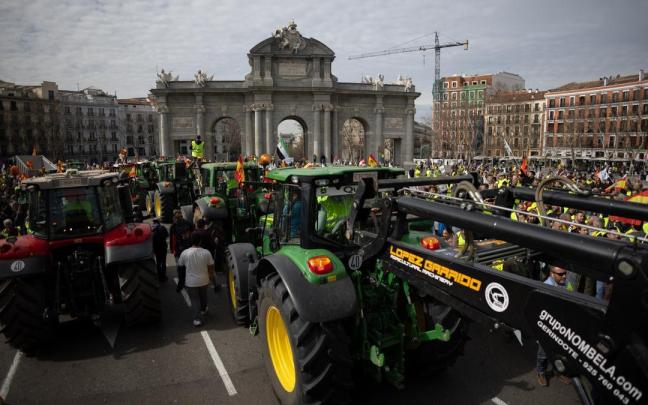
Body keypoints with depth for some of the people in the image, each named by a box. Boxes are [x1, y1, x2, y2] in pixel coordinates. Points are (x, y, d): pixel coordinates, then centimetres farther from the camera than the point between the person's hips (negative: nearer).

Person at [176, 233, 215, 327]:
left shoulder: (185, 253, -16)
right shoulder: (206, 253, -14)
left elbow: (180, 265, 0)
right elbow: (211, 266, -4)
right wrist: (211, 275, 15)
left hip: (191, 282, -2)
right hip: (204, 280, 2)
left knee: (194, 300, 9)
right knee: (203, 296, 26)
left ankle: (197, 319, 5)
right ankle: (203, 310, 48)